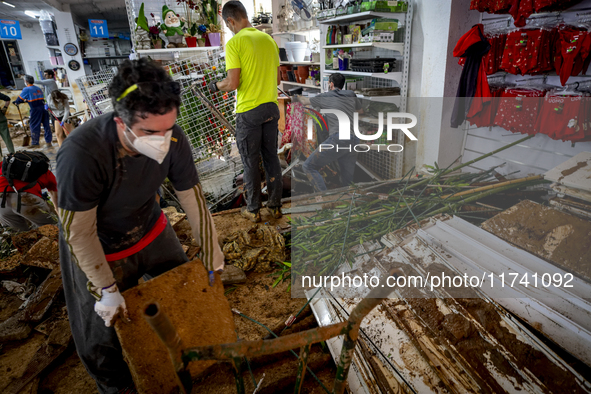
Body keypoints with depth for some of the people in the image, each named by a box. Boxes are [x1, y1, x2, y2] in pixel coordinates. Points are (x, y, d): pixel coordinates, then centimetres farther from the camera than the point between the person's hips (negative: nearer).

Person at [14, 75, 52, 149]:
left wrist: (16, 103, 23)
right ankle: (48, 142, 11)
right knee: (46, 125, 7)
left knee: (34, 126, 3)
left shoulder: (26, 89, -5)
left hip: (35, 109, -6)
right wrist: (25, 100, 28)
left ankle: (35, 143, 9)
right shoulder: (38, 89, 14)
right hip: (43, 107, 6)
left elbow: (20, 98, 3)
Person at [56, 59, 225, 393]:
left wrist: (213, 260, -7)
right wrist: (108, 290, -18)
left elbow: (194, 199, -15)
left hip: (151, 230, 4)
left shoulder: (173, 140, -26)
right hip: (99, 249, -4)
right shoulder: (82, 154, -38)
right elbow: (78, 232, -25)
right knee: (106, 331, 10)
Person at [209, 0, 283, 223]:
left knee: (250, 163, 6)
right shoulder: (269, 39, 9)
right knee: (271, 158, 13)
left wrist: (216, 86, 6)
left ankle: (253, 210, 17)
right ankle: (275, 205, 23)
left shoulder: (235, 43, -10)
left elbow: (233, 83, -14)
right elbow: (277, 79, 12)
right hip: (271, 108, 6)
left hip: (248, 111, -5)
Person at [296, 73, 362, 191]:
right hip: (354, 141, 5)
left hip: (337, 138, -5)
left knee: (308, 166, 0)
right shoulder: (351, 95, 23)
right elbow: (360, 110, 43)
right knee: (347, 181, 14)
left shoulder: (325, 96, 14)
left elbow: (304, 101, 31)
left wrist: (297, 97, 52)